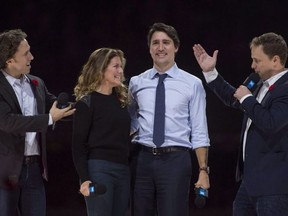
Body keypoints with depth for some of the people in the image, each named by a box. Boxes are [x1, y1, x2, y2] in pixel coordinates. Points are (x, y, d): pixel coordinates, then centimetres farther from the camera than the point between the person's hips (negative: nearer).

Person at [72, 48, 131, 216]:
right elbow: (78, 144, -7)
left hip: (123, 170, 7)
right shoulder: (87, 102, -5)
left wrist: (132, 170, 13)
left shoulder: (121, 99, 15)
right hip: (99, 170, -7)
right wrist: (84, 179, -16)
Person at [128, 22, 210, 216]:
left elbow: (199, 132, 0)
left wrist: (203, 170, -5)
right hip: (143, 159, 3)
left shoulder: (192, 84, 1)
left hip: (175, 159, -3)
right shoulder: (137, 83, 9)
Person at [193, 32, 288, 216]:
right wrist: (210, 71, 25)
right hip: (251, 179, 10)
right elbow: (233, 99, 31)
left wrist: (247, 98, -16)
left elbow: (270, 123, -30)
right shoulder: (264, 85, 13)